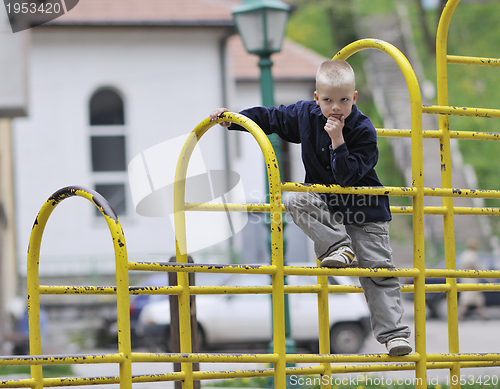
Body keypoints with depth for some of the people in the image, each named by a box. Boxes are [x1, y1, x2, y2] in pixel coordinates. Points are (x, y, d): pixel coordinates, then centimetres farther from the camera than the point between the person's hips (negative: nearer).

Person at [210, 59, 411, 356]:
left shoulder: (363, 131, -20)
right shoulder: (306, 115, -6)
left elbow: (347, 176, -27)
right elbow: (270, 118, 8)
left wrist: (338, 140, -35)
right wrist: (232, 119, 2)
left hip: (364, 209, -5)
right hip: (324, 202, 5)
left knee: (378, 271, -10)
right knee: (294, 200, -26)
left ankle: (394, 333, -9)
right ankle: (339, 247, -25)